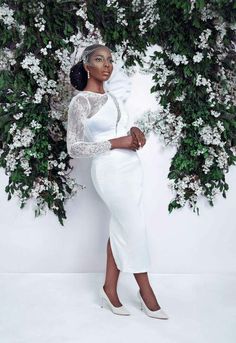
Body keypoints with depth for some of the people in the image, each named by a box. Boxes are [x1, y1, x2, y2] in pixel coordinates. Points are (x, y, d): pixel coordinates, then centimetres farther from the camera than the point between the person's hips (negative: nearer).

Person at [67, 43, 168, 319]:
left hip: (131, 166, 7)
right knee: (134, 229, 0)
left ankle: (110, 289, 23)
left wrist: (134, 131, 0)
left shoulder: (110, 97, 14)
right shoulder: (79, 102, -9)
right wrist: (115, 143, -17)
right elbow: (74, 148, -13)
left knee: (121, 228, 10)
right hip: (110, 170, -7)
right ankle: (146, 292, 19)